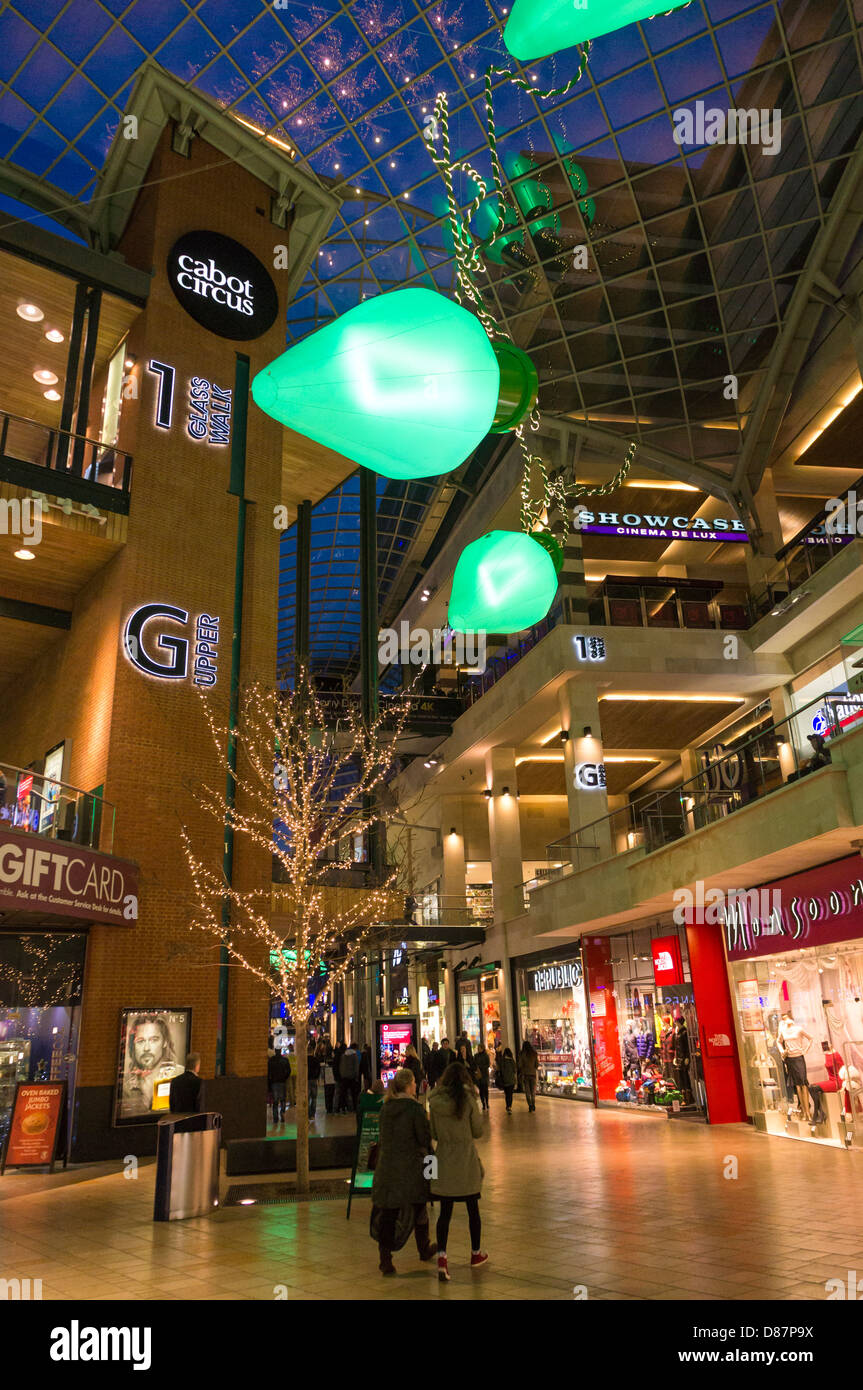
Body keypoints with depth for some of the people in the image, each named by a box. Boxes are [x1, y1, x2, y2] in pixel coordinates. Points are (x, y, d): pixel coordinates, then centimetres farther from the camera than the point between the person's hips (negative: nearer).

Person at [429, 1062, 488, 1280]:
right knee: (473, 1208, 15)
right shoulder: (468, 1099, -13)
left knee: (445, 1211, 7)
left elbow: (433, 1134, 4)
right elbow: (478, 1131, -5)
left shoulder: (435, 1101, -5)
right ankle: (476, 1254, 30)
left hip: (444, 1161, 2)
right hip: (466, 1160, -2)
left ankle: (441, 1256, -9)